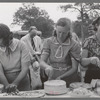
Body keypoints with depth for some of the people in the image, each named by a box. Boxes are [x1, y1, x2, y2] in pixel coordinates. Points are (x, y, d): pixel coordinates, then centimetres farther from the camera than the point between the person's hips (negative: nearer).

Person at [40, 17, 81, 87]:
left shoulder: (74, 45, -5)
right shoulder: (48, 42, 2)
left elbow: (74, 68, -5)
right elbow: (42, 62, -4)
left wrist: (60, 77, -18)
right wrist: (47, 67, -27)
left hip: (68, 80, -1)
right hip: (50, 79, 2)